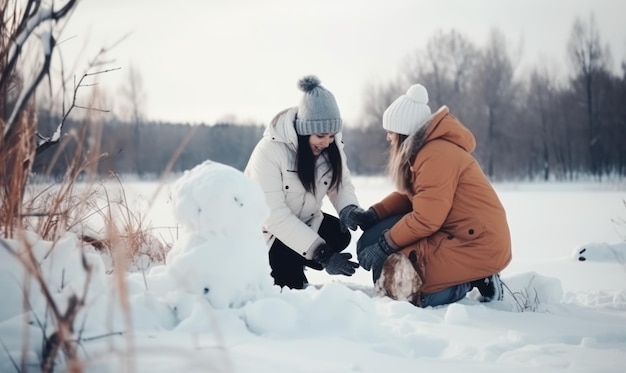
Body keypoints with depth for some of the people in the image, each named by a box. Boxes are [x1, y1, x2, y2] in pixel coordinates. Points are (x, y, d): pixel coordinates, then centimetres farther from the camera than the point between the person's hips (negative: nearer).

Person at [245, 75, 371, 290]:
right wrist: (320, 253, -38)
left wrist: (350, 209, -31)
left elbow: (341, 183, -5)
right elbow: (274, 215, -32)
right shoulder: (269, 151, -29)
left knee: (340, 236, -21)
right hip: (266, 230, -6)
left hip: (304, 221, 6)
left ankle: (290, 265, 3)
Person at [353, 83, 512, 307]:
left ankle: (470, 281, -3)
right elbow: (408, 194, 16)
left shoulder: (436, 155, -21)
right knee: (375, 237, 4)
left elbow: (425, 219, -22)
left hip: (478, 246, -11)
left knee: (393, 277, -16)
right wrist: (373, 214, 0)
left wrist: (384, 246, -14)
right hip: (456, 232, 11)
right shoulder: (427, 148, 10)